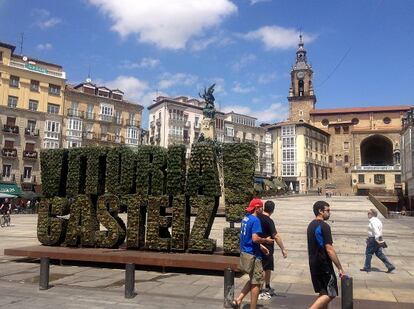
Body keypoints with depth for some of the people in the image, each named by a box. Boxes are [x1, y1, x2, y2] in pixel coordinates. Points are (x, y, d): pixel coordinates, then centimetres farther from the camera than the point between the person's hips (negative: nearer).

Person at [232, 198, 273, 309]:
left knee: (252, 280, 21)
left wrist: (260, 246, 19)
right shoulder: (255, 220, -17)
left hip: (244, 253, 9)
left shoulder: (245, 218, 10)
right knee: (256, 283, 5)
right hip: (253, 255, -9)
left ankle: (238, 300, 15)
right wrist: (266, 240, -9)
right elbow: (255, 238, -27)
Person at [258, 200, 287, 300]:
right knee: (263, 269, 1)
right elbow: (276, 236, -22)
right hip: (266, 248, -8)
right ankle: (260, 292, 8)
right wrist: (283, 249, -17)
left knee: (268, 268, 20)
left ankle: (267, 288, 33)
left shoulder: (258, 217, 4)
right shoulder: (268, 220, -20)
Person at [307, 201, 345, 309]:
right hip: (324, 265, -9)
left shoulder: (311, 225, 12)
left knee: (323, 293, 17)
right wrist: (340, 268, -16)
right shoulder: (324, 226, -17)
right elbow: (329, 249, -21)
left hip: (313, 264, 9)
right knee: (330, 294, -2)